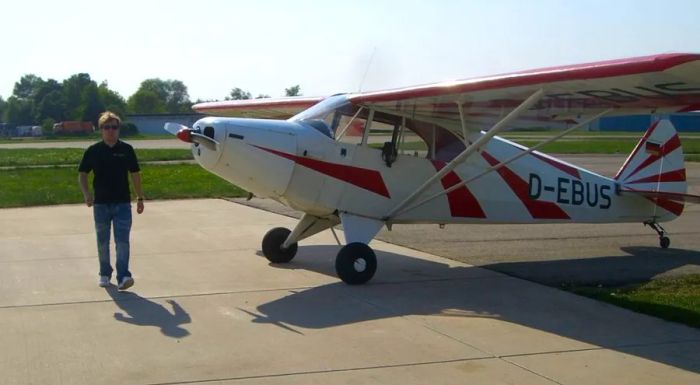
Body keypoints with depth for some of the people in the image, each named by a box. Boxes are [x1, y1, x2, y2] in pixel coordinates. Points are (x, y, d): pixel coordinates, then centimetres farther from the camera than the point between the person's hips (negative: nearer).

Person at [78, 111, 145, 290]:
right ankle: (105, 274, 25)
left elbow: (135, 174, 8)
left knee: (122, 241, -8)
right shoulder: (93, 151, -1)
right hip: (101, 203, 1)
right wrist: (86, 193, -10)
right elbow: (82, 174, 6)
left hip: (123, 203, -1)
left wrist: (140, 197, 8)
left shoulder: (126, 150, 1)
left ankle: (123, 277, -10)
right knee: (103, 242, 11)